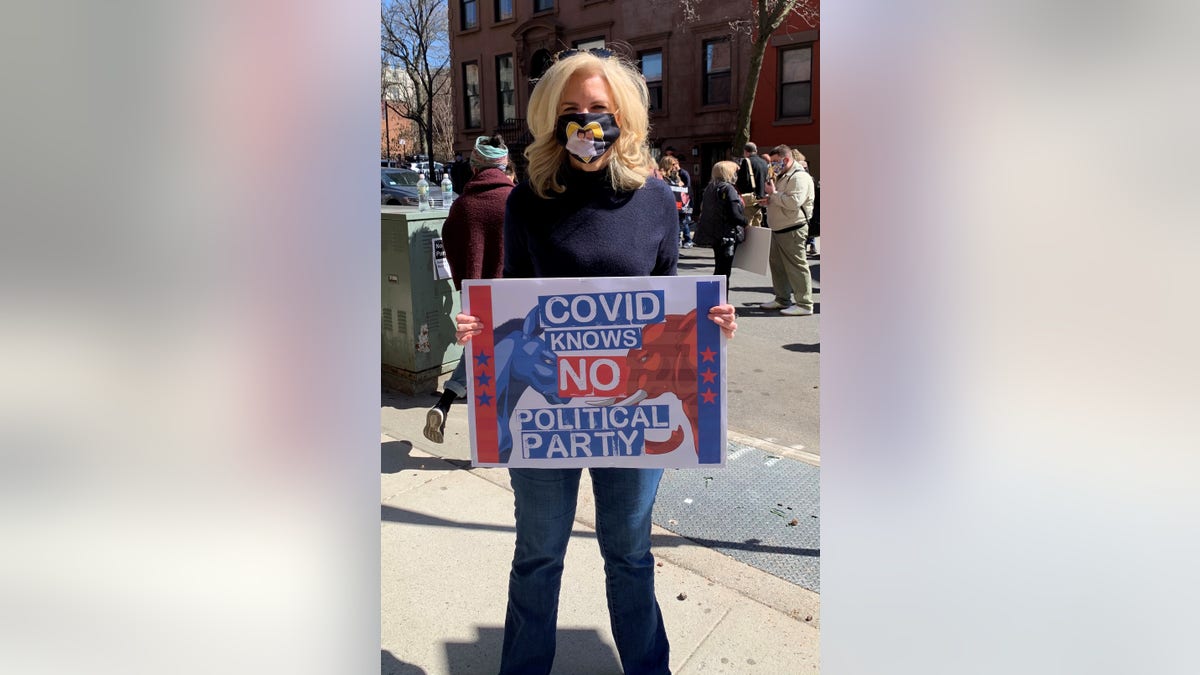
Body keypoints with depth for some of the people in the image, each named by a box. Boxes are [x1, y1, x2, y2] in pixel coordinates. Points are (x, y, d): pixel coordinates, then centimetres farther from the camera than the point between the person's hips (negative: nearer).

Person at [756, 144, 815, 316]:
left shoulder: (799, 177, -14)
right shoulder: (782, 176, 18)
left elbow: (794, 202, -28)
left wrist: (774, 193, -19)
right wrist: (768, 200, 8)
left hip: (793, 230, -10)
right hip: (778, 229, 10)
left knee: (796, 266, -7)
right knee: (776, 263, 15)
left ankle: (804, 304, -1)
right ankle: (782, 299, 26)